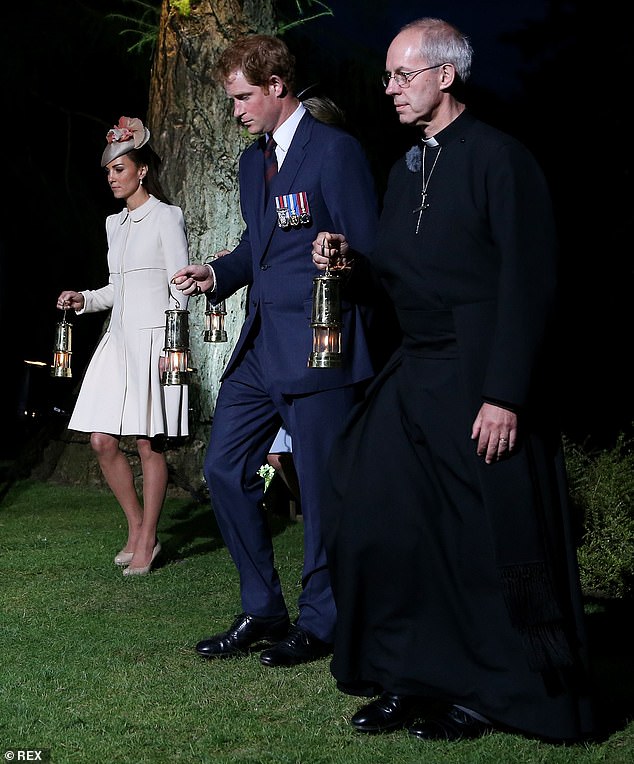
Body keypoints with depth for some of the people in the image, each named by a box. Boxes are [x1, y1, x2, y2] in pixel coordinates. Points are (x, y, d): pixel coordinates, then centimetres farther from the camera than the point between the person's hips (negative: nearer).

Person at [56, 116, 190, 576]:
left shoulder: (165, 217, -3)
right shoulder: (115, 223, 18)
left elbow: (180, 286, -8)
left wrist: (171, 345, -15)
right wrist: (85, 300, 9)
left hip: (153, 339, -8)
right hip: (119, 339, 8)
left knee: (150, 445, -3)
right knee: (103, 442, 2)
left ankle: (147, 542, 5)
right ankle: (137, 529, 17)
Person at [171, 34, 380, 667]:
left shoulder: (334, 150, -8)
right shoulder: (252, 159, 17)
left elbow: (365, 255, -10)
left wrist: (346, 342, -13)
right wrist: (215, 274, 5)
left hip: (318, 347, -9)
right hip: (260, 344, 9)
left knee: (322, 489, 1)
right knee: (225, 469, 8)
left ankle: (317, 623, 16)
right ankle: (262, 611, 21)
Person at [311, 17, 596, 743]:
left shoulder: (500, 159, -11)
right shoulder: (406, 170, 14)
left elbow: (529, 284, -15)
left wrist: (506, 396, -20)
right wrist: (351, 260, -2)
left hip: (481, 382, -8)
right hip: (415, 376, 8)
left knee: (491, 539, -1)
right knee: (377, 514, 4)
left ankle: (498, 692, 15)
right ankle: (413, 678, 16)